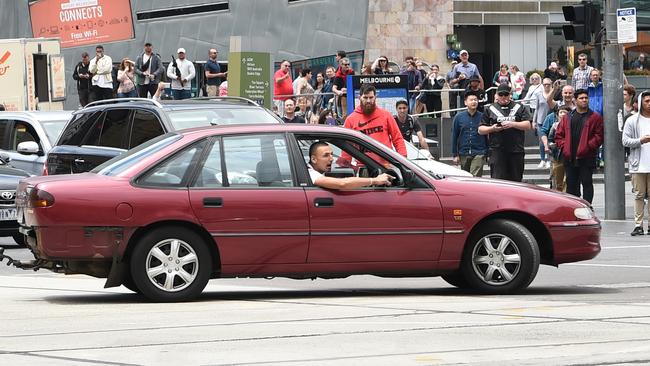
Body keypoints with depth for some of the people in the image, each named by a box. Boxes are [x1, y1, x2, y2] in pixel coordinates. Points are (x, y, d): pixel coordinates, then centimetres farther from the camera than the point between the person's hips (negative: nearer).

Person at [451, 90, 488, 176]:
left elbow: (487, 136, 4)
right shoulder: (459, 117, 4)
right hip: (463, 154, 3)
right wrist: (455, 155, 5)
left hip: (479, 154, -3)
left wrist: (488, 153, 2)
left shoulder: (482, 117, 0)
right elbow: (454, 137, 8)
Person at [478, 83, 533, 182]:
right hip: (497, 151, -1)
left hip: (516, 151, 1)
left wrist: (512, 124, -12)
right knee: (498, 180, -10)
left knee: (516, 180, 5)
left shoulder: (520, 108, 11)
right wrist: (492, 129, -8)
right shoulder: (490, 109, 13)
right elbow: (480, 129, 12)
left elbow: (528, 125, 2)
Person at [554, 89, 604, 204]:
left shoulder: (595, 117, 1)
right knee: (571, 184, 9)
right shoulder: (567, 118, 13)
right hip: (570, 158, 4)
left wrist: (587, 147, -15)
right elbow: (559, 135, 13)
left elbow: (599, 136, -5)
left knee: (587, 183, -2)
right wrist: (564, 147, -3)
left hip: (586, 157, -4)